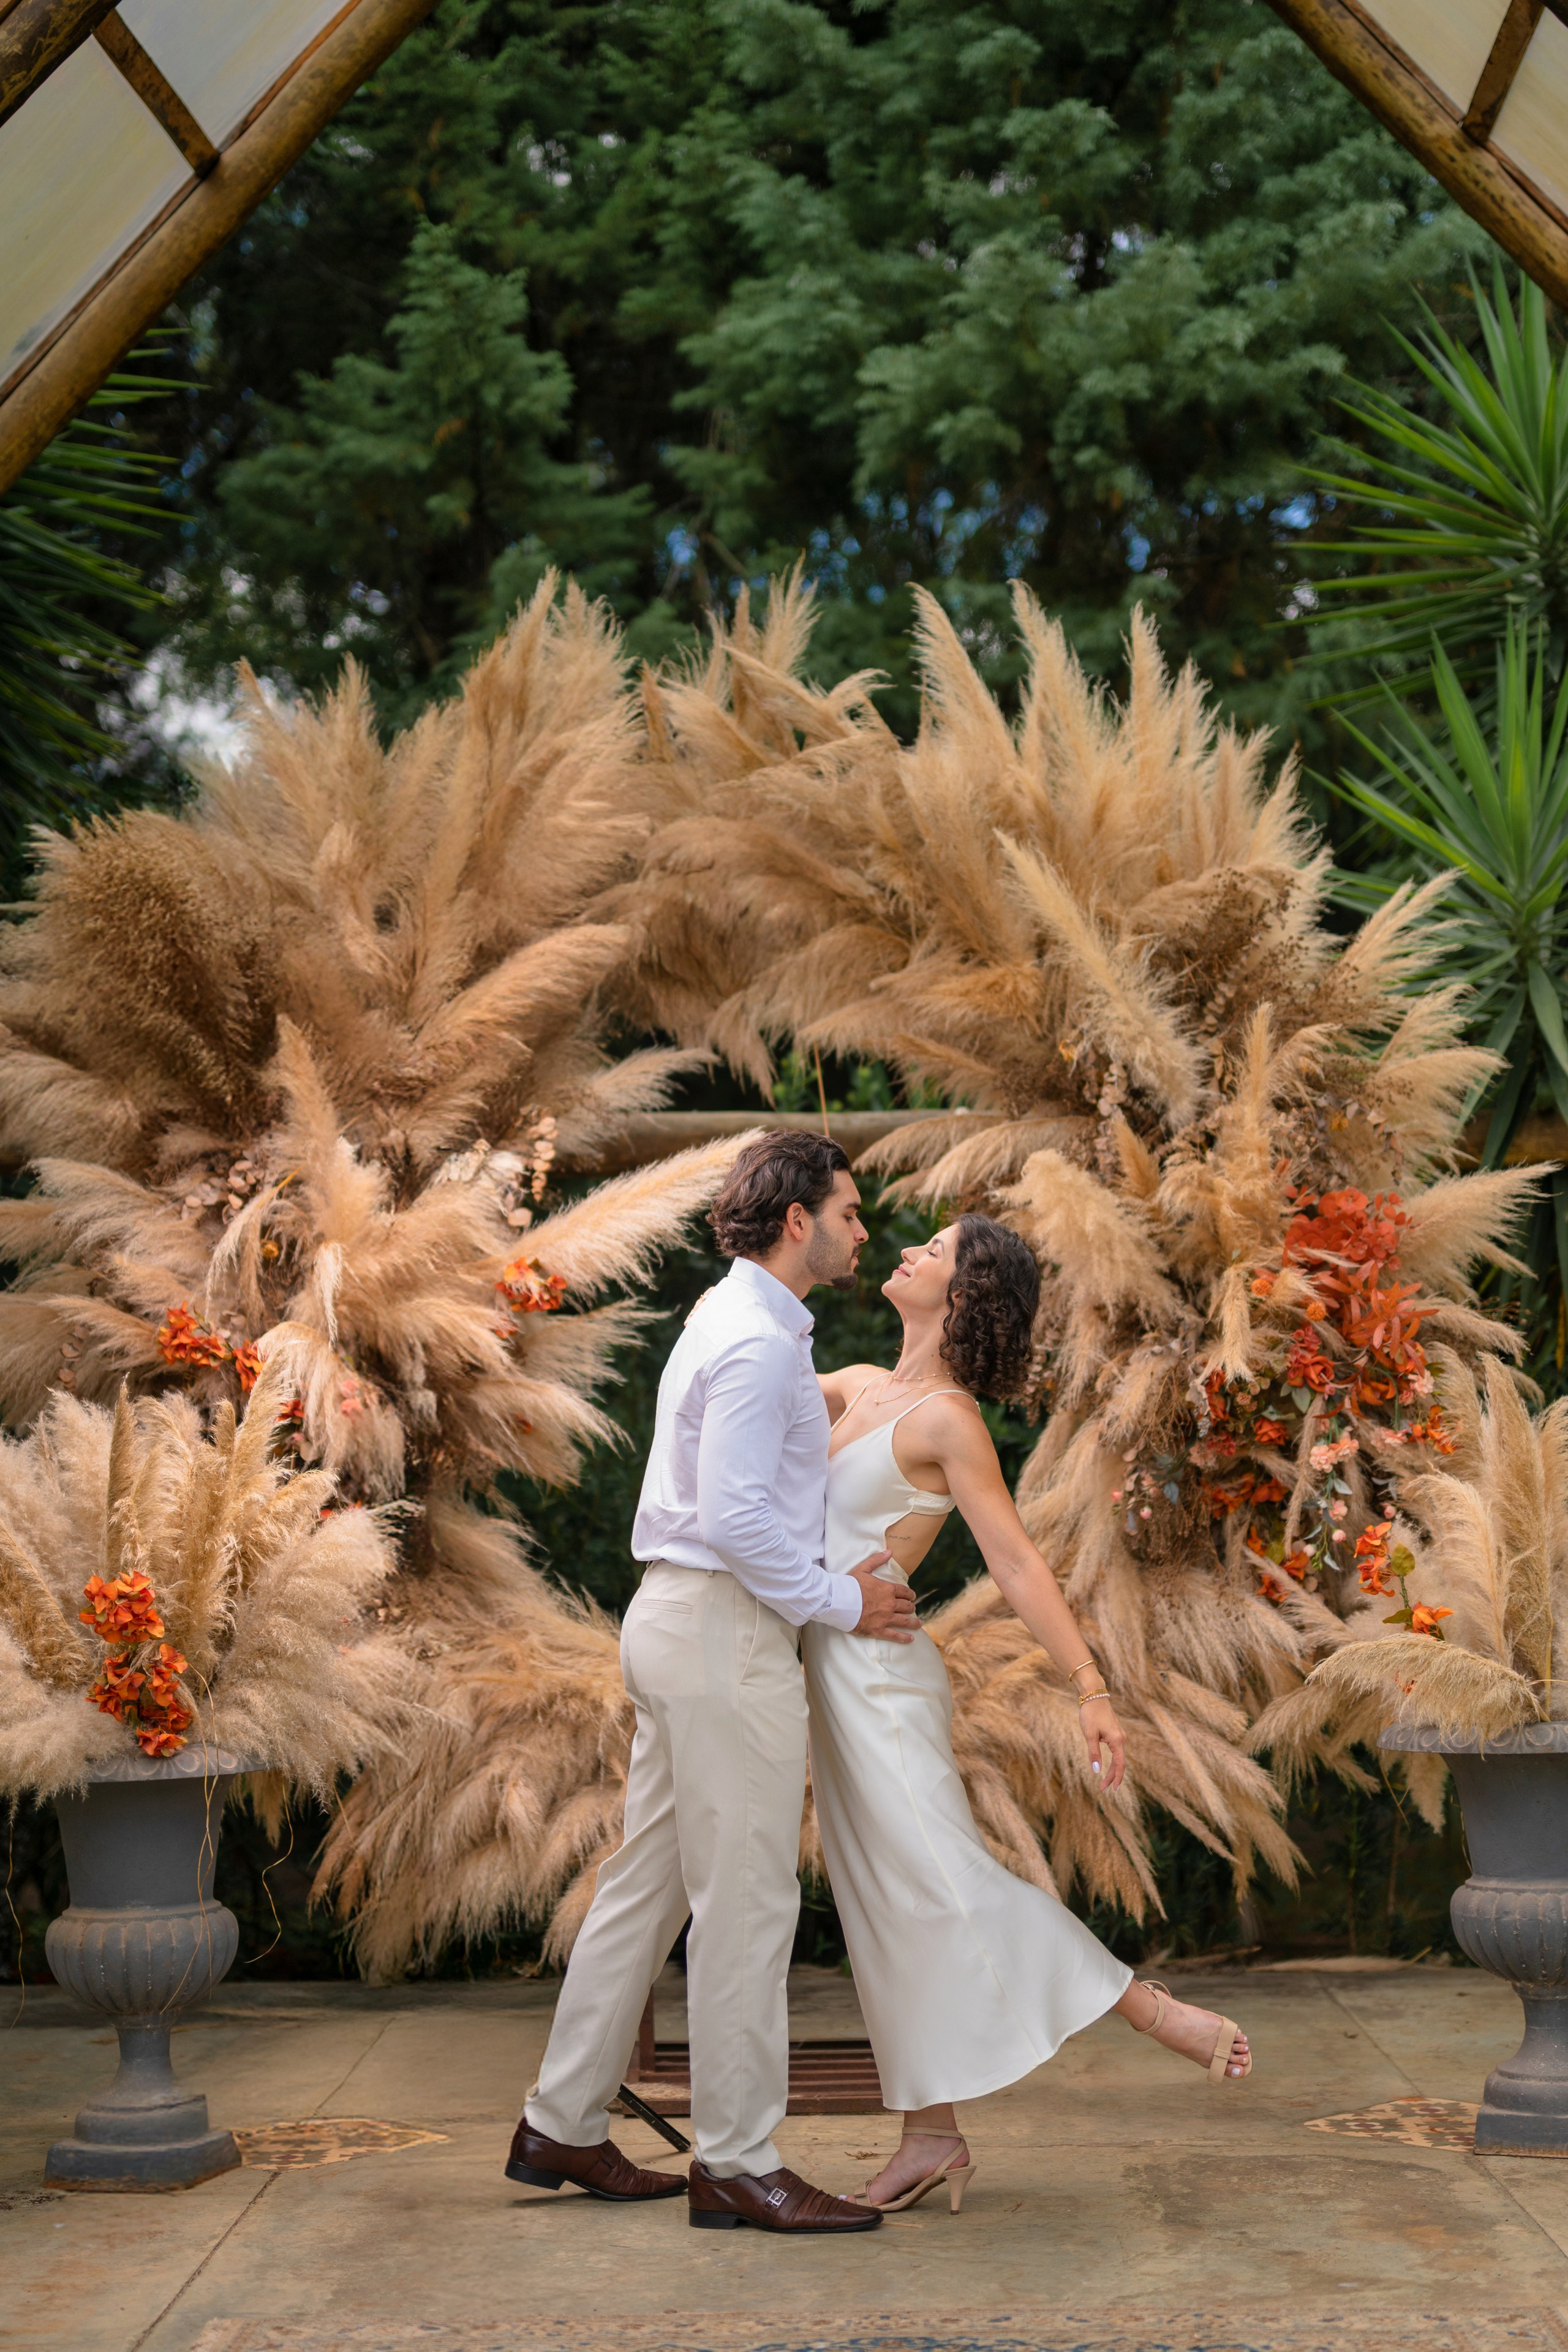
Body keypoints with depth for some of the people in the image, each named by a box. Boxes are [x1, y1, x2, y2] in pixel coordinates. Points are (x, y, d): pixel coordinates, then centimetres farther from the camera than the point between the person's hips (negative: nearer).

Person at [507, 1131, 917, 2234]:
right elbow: (737, 1517, -22)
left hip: (683, 1620, 11)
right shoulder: (757, 1341, -15)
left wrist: (840, 1575, 14)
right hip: (727, 1632, -11)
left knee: (648, 1883, 14)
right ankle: (737, 2164, 3)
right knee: (747, 1901, -4)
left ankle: (562, 2128, 21)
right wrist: (843, 1605, -12)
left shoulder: (738, 1323, 18)